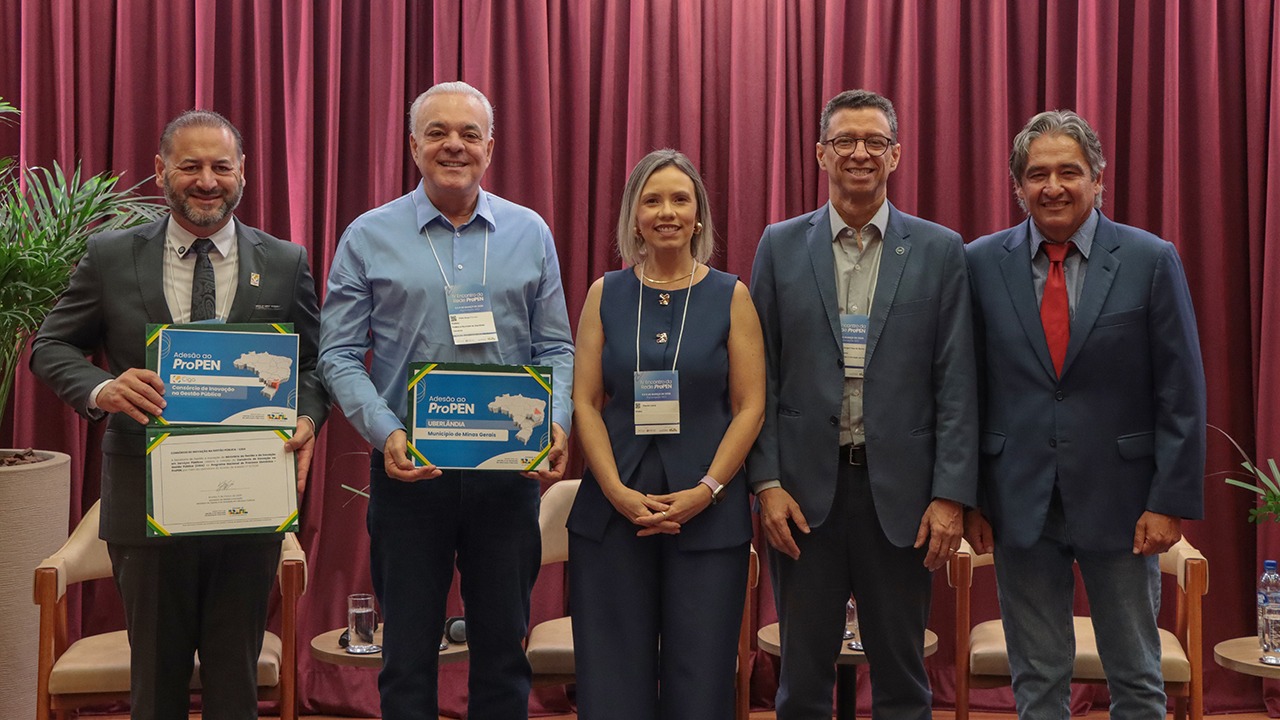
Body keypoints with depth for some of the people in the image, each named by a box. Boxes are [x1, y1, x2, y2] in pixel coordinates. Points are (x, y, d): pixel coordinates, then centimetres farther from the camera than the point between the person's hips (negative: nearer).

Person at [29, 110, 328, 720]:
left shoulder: (285, 263, 3)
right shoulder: (110, 257, 2)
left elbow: (313, 361, 7)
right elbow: (50, 346, 6)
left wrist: (307, 418, -14)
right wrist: (101, 389, -16)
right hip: (148, 502, 0)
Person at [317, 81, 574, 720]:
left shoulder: (529, 233, 7)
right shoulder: (369, 237, 2)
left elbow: (555, 348, 7)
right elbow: (339, 354, -1)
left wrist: (555, 425, -10)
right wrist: (385, 434, -15)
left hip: (508, 469, 1)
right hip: (409, 469, -1)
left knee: (504, 646, 11)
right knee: (407, 650, 8)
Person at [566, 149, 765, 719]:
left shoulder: (731, 297, 3)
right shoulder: (605, 295, 6)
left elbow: (750, 407, -1)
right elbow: (584, 402, 2)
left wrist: (705, 491, -11)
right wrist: (618, 492, -9)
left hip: (709, 515, -1)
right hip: (613, 510, 1)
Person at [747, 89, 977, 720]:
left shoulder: (940, 251, 2)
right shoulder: (781, 246, 4)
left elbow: (956, 383, -1)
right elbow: (760, 376, 2)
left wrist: (951, 495, -6)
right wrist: (767, 482, -5)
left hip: (900, 490, 0)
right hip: (804, 490, 1)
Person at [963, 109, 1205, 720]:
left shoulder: (1151, 260, -4)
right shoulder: (981, 263, 0)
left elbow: (1182, 394, -3)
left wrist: (1171, 501, -7)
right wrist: (968, 495, 1)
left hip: (1119, 498, -1)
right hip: (1019, 503, 1)